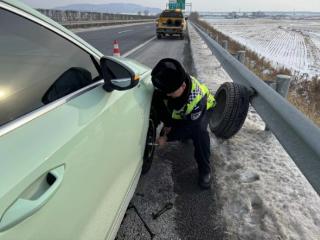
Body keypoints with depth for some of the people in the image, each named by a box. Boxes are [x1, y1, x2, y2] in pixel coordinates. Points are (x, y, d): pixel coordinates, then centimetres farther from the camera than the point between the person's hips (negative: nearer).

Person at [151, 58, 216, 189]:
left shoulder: (197, 99, -44)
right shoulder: (167, 85, -31)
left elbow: (191, 126, -32)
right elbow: (158, 103, -12)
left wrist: (167, 137, -29)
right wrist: (167, 123, -15)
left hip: (203, 109, -5)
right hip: (178, 113, 5)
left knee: (198, 131, -35)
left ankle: (204, 169, -19)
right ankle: (184, 135, 27)